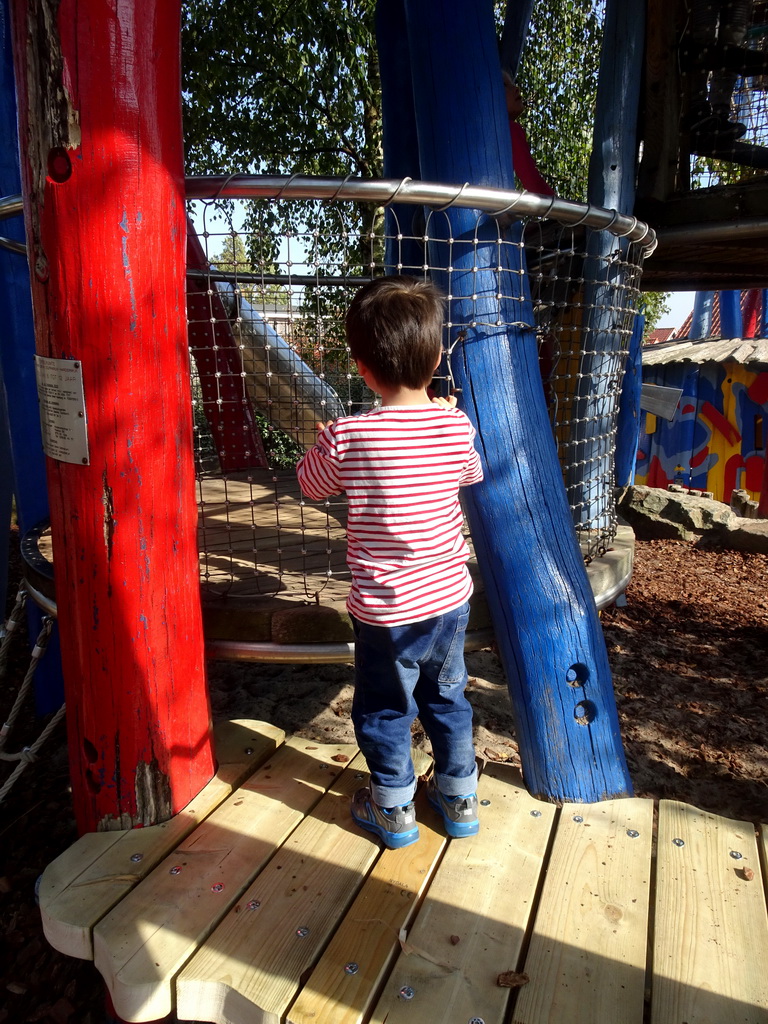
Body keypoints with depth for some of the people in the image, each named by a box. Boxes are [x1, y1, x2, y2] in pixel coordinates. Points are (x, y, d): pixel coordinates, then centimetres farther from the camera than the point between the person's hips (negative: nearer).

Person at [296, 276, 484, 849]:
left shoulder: (347, 438, -20)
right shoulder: (457, 425, -9)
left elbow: (311, 485, -1)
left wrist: (323, 445, 17)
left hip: (386, 611, -4)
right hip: (450, 597, 4)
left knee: (385, 710, 18)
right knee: (447, 697, 25)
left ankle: (393, 809, 36)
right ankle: (459, 795, 41)